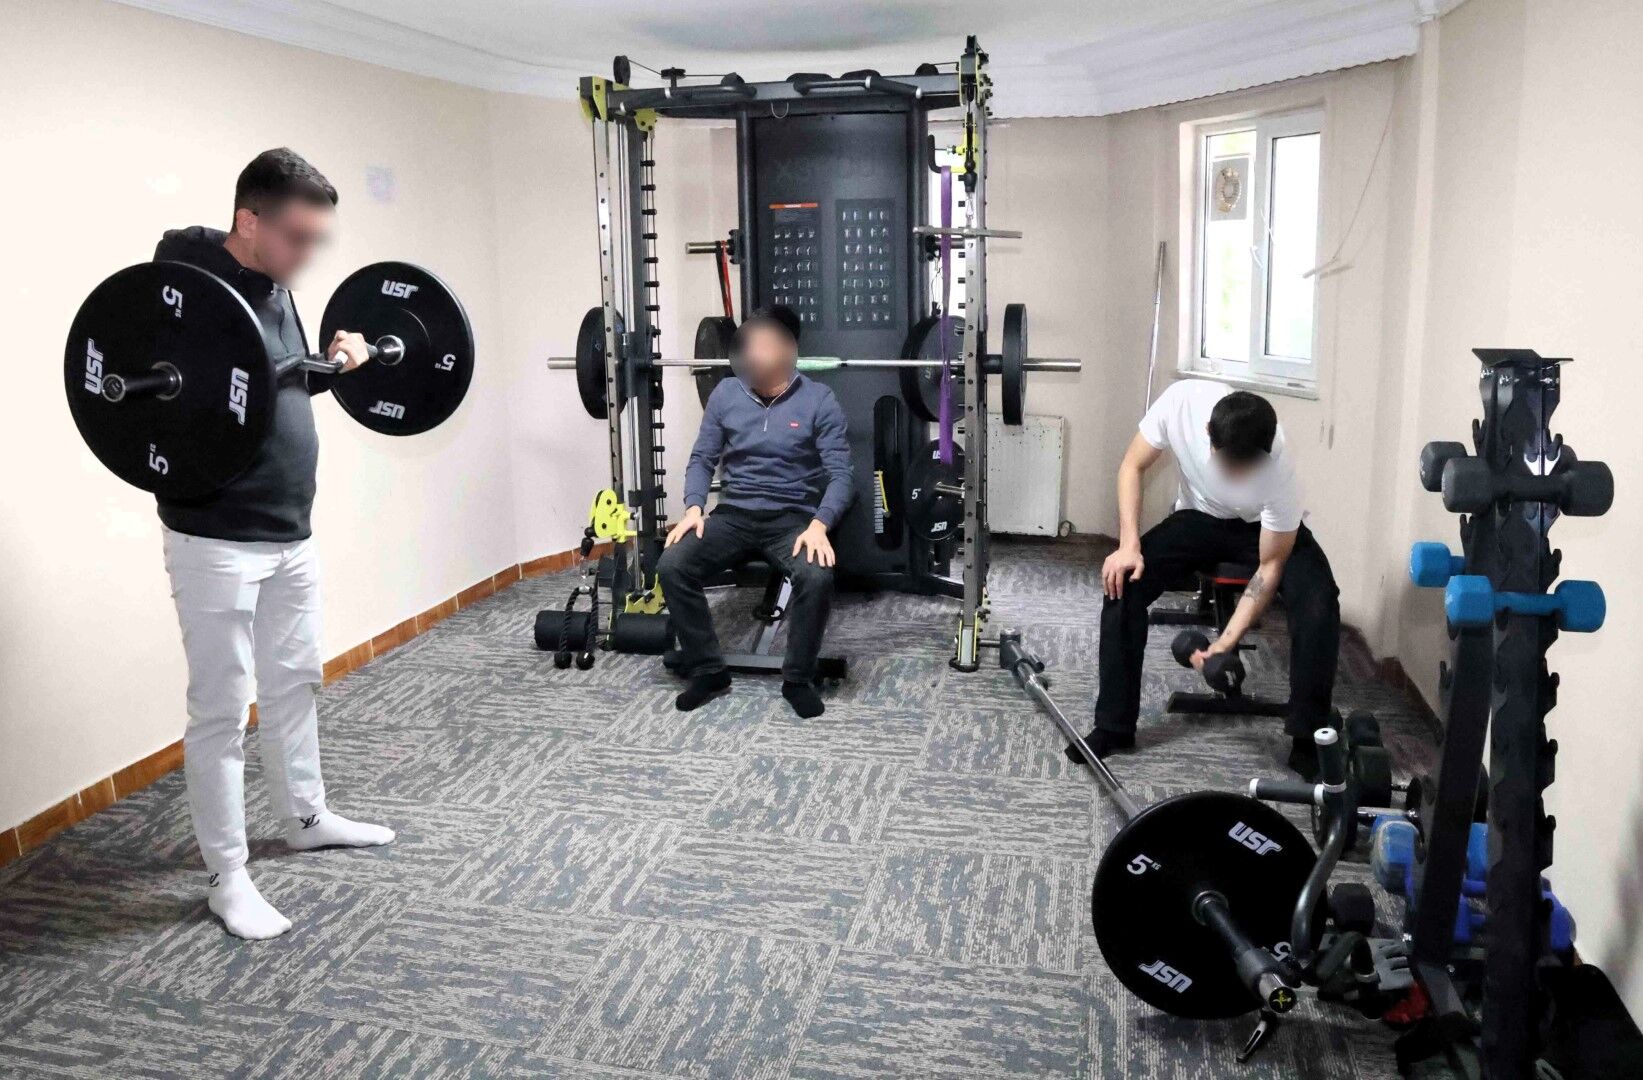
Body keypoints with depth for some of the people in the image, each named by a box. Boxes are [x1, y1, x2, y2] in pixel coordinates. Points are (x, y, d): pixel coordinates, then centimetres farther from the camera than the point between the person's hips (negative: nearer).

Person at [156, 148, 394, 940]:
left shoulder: (274, 289, 8)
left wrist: (333, 364, 8)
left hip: (290, 532, 9)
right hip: (217, 539, -8)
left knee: (295, 682, 20)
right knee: (220, 710, 1)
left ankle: (306, 817, 38)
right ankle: (226, 878, 13)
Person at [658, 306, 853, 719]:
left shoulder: (818, 400, -4)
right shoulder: (725, 394, 5)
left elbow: (840, 473, -8)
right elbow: (702, 459, 9)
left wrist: (819, 525, -25)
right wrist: (694, 506, -10)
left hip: (793, 517, -2)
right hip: (734, 513, 3)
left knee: (817, 576, -34)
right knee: (671, 566, -24)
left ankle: (798, 678, -11)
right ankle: (708, 671, -7)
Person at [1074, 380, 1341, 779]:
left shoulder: (1278, 470, -36)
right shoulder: (1182, 401, -33)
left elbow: (1270, 566, -25)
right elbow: (1132, 467, -15)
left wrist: (1227, 641, -31)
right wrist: (1129, 545, -26)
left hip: (1267, 529, -2)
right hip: (1198, 517, 2)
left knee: (1318, 606, -29)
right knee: (1122, 584, -20)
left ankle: (1307, 740, -13)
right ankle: (1113, 727, -9)